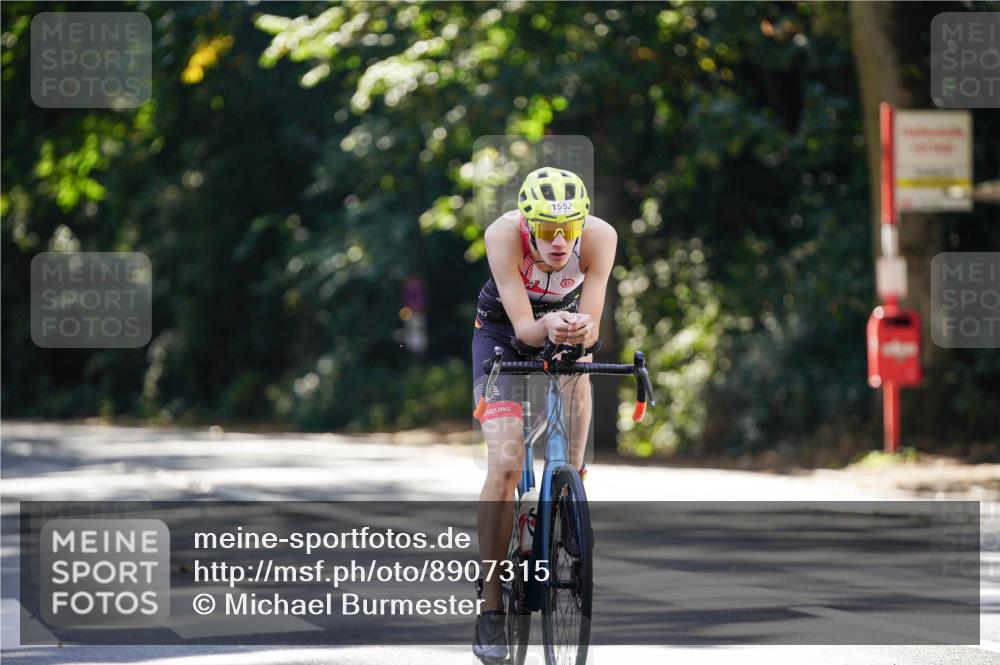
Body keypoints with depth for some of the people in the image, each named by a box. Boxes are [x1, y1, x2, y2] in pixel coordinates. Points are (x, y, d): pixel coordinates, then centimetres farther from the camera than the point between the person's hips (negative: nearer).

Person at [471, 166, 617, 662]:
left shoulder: (600, 237, -29)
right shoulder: (504, 234, -33)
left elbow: (591, 329, -28)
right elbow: (523, 326, -32)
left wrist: (579, 330, -51)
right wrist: (548, 327, -54)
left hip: (565, 338, 2)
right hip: (504, 333, -2)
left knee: (570, 469, -8)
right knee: (505, 465, -18)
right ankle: (490, 607, -15)